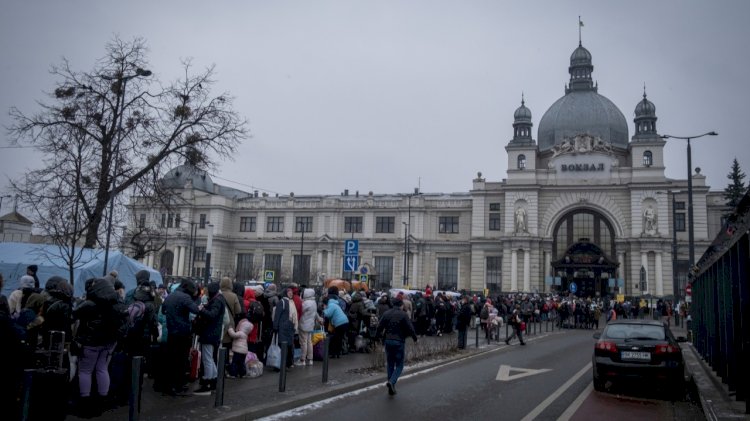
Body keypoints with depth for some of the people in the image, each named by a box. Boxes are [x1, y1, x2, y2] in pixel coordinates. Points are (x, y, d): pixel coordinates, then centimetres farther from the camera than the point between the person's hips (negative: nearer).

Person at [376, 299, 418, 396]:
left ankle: (391, 388, 17)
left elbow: (380, 327, 7)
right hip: (399, 342, -5)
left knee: (390, 364, 14)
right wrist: (415, 338, 5)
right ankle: (392, 382, -20)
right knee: (399, 365, 4)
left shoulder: (386, 314, 5)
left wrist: (377, 336, 21)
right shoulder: (403, 315, -8)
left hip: (388, 341, 5)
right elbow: (410, 328, -8)